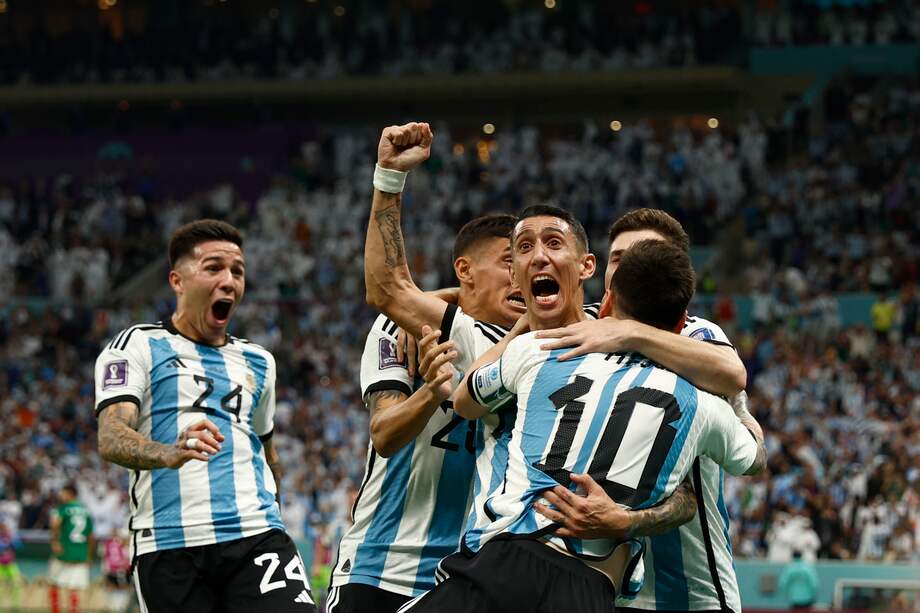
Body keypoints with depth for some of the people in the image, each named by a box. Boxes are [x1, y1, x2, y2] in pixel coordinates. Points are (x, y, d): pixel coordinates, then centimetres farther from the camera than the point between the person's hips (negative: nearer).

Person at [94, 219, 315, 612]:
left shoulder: (258, 363, 24)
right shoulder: (139, 346, 6)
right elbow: (111, 438, -10)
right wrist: (169, 454, -29)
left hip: (256, 536, 3)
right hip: (169, 546, -3)